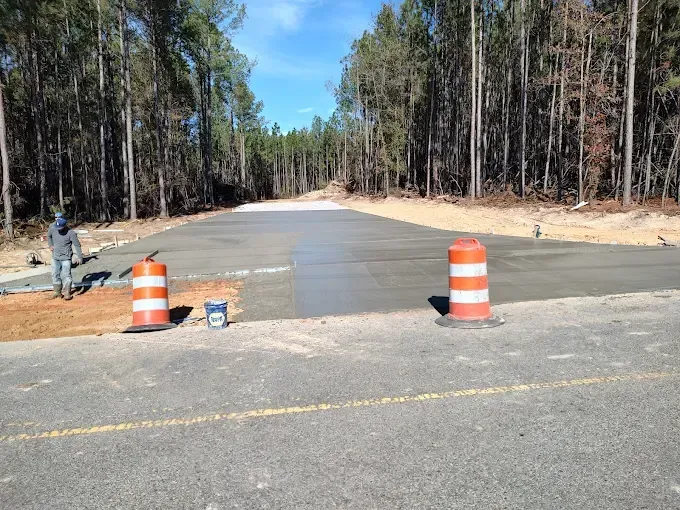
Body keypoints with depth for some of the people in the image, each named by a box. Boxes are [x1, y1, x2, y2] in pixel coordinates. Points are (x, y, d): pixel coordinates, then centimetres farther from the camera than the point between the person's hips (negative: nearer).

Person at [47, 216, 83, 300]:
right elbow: (48, 236, 19)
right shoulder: (52, 228, -4)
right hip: (55, 257, 5)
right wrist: (50, 245, 6)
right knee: (55, 275, 12)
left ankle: (67, 293, 1)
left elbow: (77, 245, -13)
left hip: (66, 258, -5)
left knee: (66, 275, -7)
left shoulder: (71, 233, -18)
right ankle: (57, 292, 25)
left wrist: (80, 257, -14)